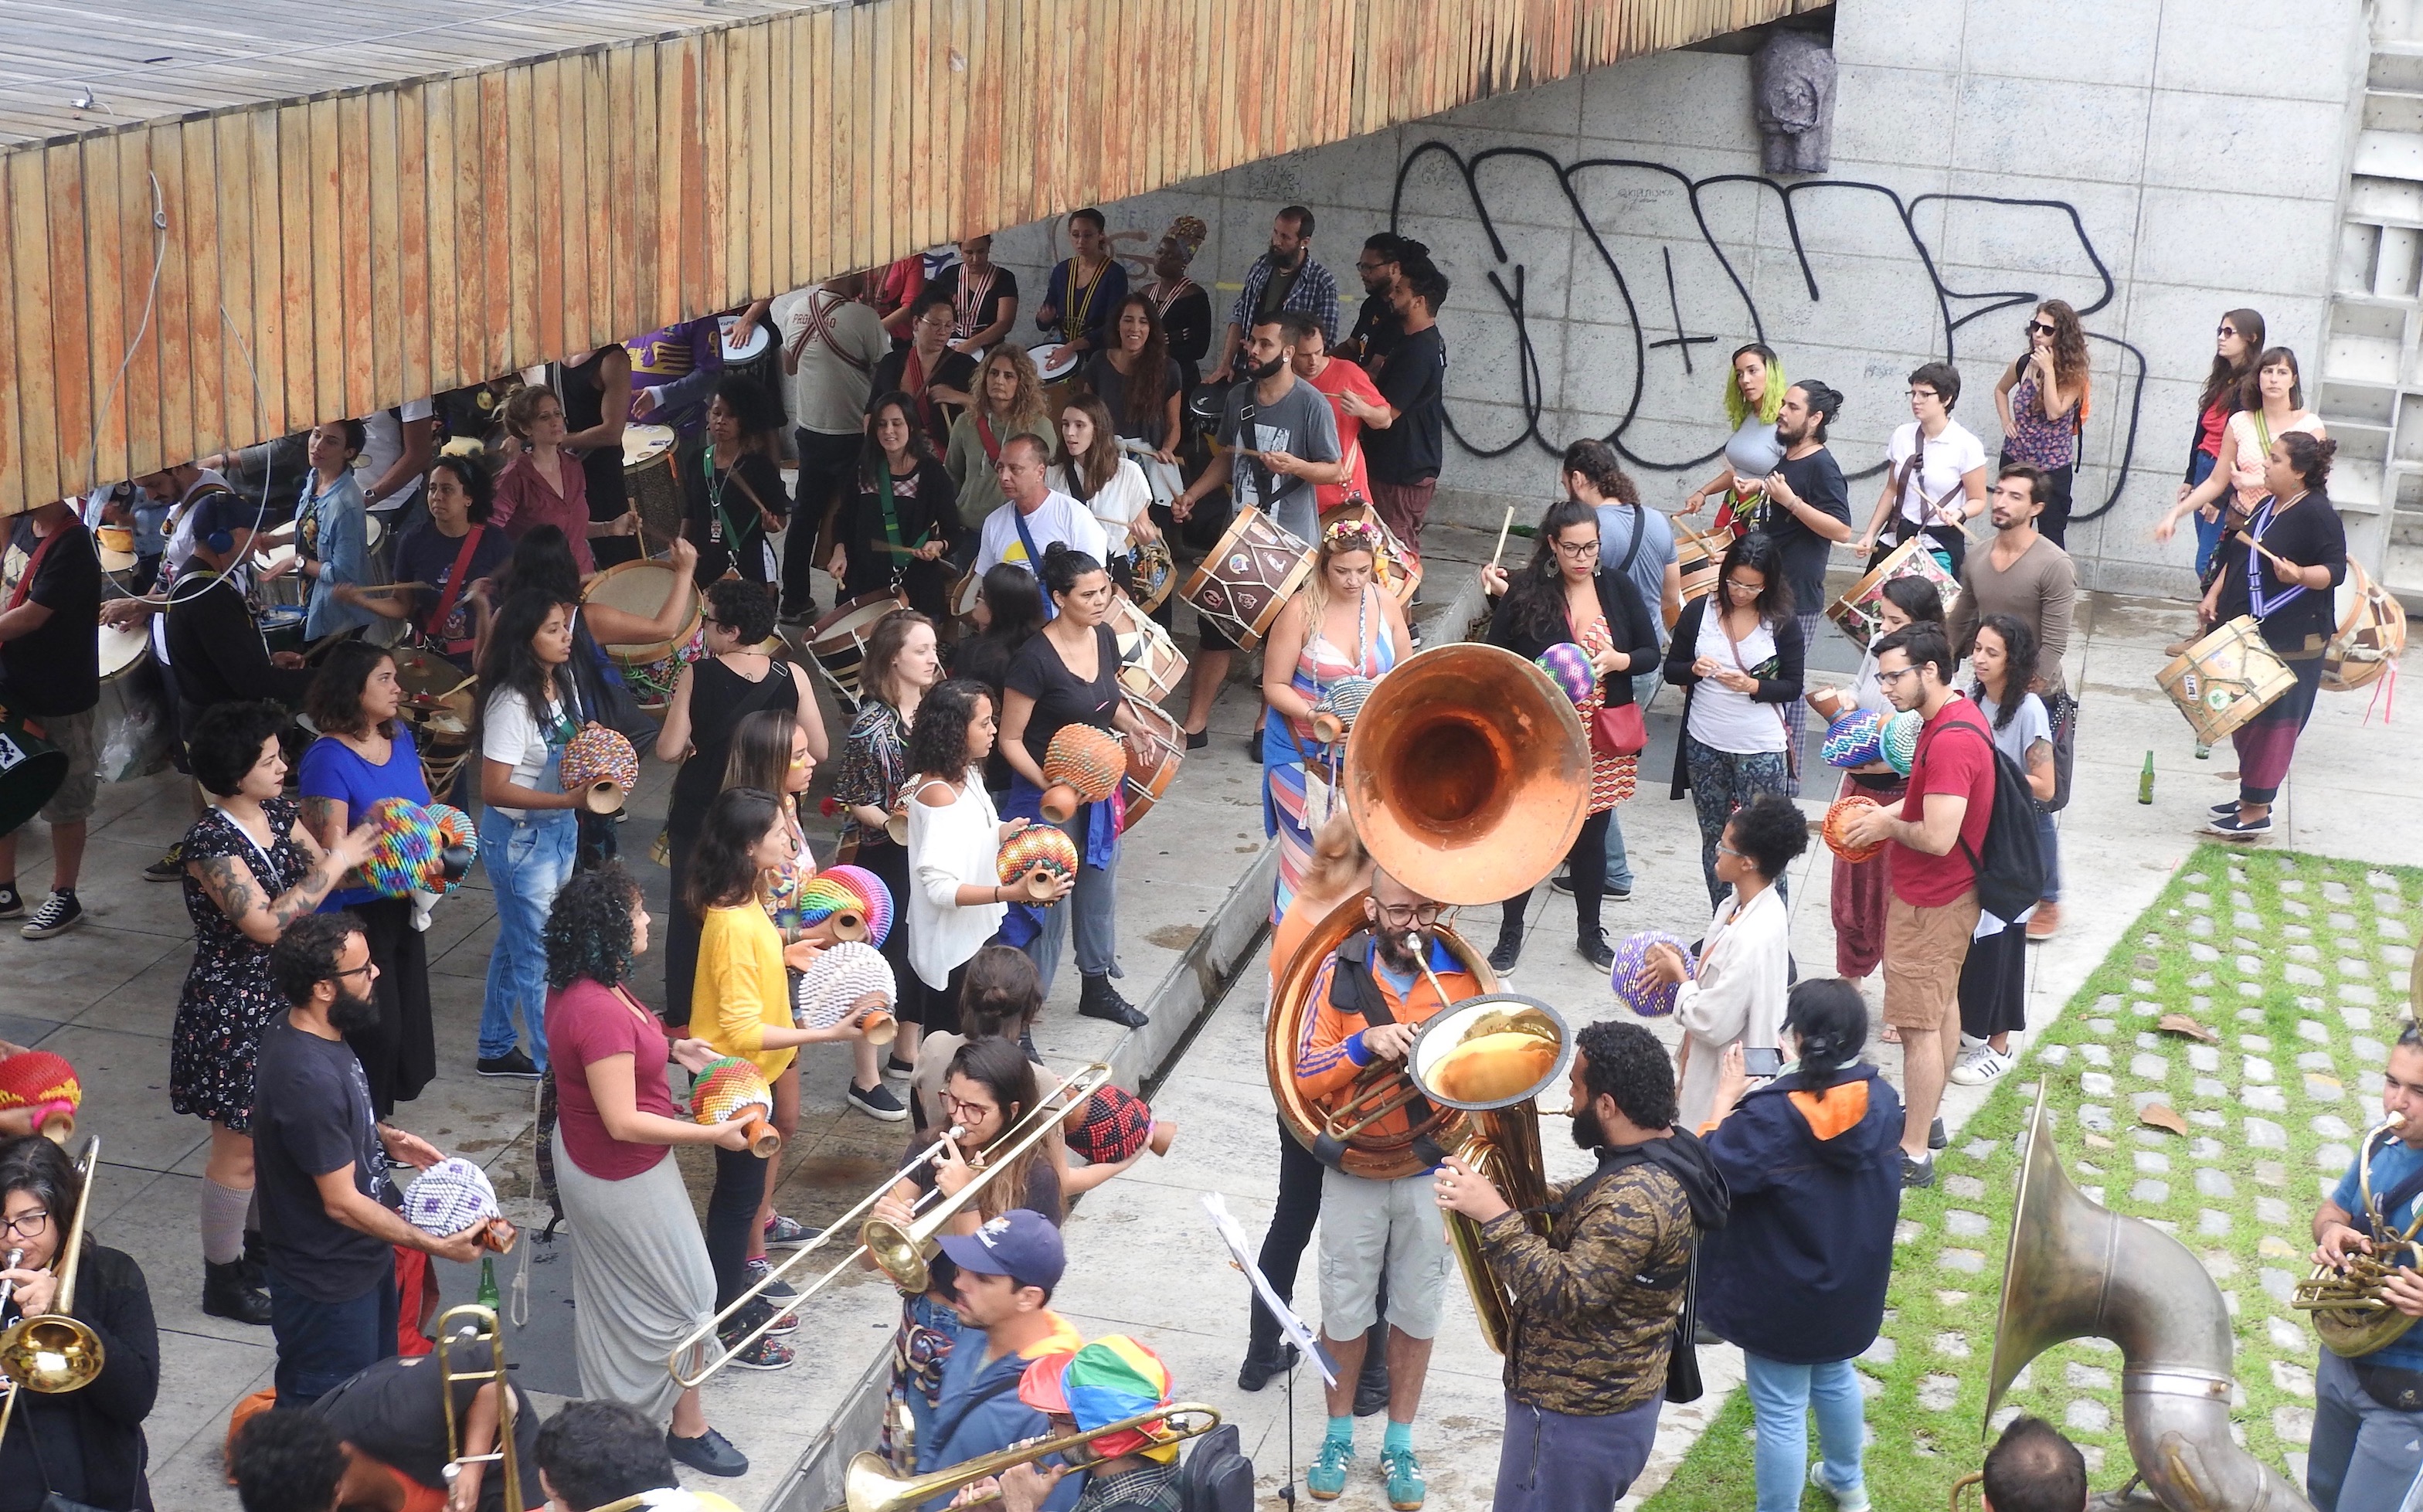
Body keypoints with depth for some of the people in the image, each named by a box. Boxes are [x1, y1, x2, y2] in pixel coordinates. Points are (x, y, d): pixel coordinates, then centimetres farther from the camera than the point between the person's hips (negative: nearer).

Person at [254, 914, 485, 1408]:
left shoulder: (305, 1034, -4)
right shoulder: (307, 1078, -34)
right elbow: (342, 1203, -28)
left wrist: (386, 1137, 3)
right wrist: (437, 1246, -23)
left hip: (362, 1258, 10)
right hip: (329, 1286, -10)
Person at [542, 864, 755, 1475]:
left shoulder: (575, 988, -4)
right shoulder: (600, 1011, -34)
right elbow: (624, 1121, -31)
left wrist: (673, 1048, 4)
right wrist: (713, 1133, -24)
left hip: (586, 1162, 9)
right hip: (623, 1178, -9)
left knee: (612, 1289, 25)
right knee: (684, 1294, 7)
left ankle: (612, 1399, 42)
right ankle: (687, 1426, 21)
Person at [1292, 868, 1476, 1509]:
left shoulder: (1464, 972, -7)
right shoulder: (1342, 971, -9)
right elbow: (1305, 1078, -12)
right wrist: (1365, 1043, -29)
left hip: (1433, 1169, 1)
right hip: (1355, 1168, 0)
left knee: (1417, 1309, 12)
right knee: (1344, 1307, 11)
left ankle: (1400, 1443, 28)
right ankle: (1339, 1434, 30)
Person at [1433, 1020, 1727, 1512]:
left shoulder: (1636, 1199, -30)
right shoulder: (1669, 1150, 2)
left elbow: (1564, 1294, -34)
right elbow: (1593, 1212, 17)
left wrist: (1495, 1216, -30)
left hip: (1577, 1423, -10)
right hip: (1616, 1397, 10)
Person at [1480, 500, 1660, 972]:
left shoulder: (1617, 587, -2)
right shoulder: (1525, 592, -9)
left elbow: (1651, 653, 4)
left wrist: (1617, 660, -15)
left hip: (1602, 740, 2)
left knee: (1590, 837, 14)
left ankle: (1590, 933, 31)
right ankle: (1511, 931, 26)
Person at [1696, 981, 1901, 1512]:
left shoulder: (1772, 1115, -29)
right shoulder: (1881, 1100, -10)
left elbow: (1710, 1173, -22)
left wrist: (1727, 1101, -13)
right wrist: (1798, 1077, 4)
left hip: (1780, 1295, -7)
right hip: (1850, 1285, 7)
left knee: (1781, 1412, 7)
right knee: (1835, 1378, 31)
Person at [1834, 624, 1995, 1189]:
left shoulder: (1950, 741, -29)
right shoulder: (1957, 714, 3)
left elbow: (1937, 836, -33)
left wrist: (1889, 825, -15)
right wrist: (1892, 814, 4)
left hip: (1932, 904, -11)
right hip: (1945, 894, 11)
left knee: (1919, 1026, -3)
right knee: (1943, 1004, 23)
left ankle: (1914, 1154, 5)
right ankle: (1927, 1117, 38)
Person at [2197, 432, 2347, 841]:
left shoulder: (2317, 513, -13)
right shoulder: (2267, 507, 13)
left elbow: (2335, 570, -16)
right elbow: (2236, 558, 22)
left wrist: (2299, 574, -34)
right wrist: (2214, 594, 11)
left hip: (2290, 642, -9)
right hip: (2248, 631, 9)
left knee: (2271, 722, -4)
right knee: (2243, 717, 13)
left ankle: (2257, 811, 1)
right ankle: (2250, 799, 24)